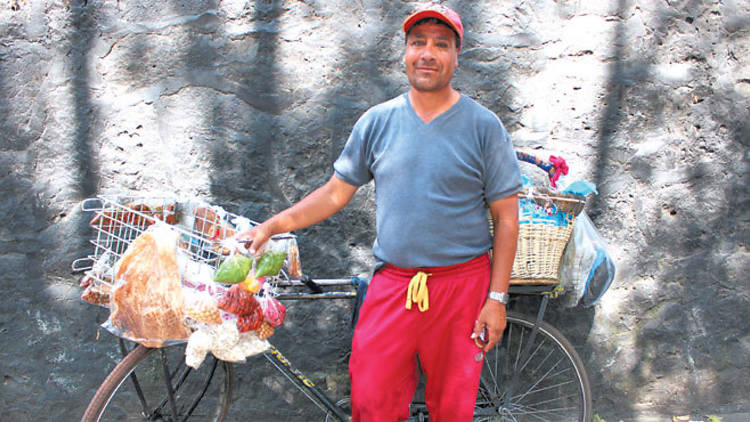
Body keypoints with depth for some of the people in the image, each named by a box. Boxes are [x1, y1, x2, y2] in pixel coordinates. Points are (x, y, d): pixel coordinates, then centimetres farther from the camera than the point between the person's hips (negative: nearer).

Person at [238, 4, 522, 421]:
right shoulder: (378, 121, 5)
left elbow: (506, 218, -1)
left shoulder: (484, 126, -2)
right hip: (392, 283, 2)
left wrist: (497, 298, -5)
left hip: (461, 284, -1)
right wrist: (271, 227, 4)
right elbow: (336, 192, 12)